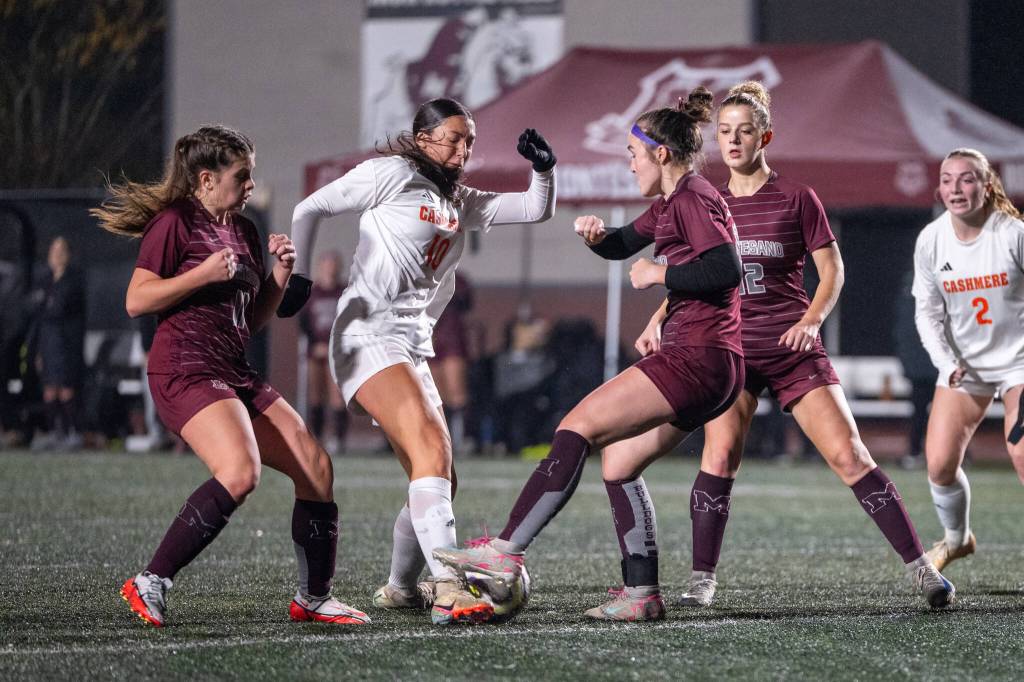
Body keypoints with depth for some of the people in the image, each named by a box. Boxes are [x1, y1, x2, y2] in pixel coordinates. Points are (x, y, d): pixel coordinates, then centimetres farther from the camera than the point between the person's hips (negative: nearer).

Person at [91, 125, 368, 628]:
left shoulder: (244, 231, 19)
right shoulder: (174, 222, -5)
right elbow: (136, 300, -11)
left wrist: (280, 275, 7)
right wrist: (203, 274, -18)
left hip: (234, 374, 9)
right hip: (185, 371, -9)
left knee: (316, 466, 3)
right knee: (240, 472, -29)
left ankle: (313, 598, 15)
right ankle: (150, 585, -23)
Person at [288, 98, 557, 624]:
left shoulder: (460, 203, 20)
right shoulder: (390, 175, 0)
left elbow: (536, 210, 19)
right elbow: (309, 209, 5)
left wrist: (543, 169, 0)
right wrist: (297, 278, -2)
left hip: (414, 347, 9)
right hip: (369, 337, -9)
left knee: (437, 478, 11)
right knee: (431, 448, -26)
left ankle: (400, 588, 31)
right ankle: (448, 590, -37)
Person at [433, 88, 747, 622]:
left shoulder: (693, 198, -10)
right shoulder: (671, 203, 20)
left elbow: (726, 269, -23)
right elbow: (624, 244, 34)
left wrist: (658, 273, -13)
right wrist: (596, 234, 11)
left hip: (697, 357, -10)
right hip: (711, 364, 10)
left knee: (578, 428, -14)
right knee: (618, 465, 11)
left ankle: (506, 551, -20)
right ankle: (642, 594, 8)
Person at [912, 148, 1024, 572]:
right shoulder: (930, 241, -6)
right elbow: (927, 312, 0)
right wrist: (947, 362, -14)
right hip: (963, 365, 3)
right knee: (939, 464, -5)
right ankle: (956, 537, 25)